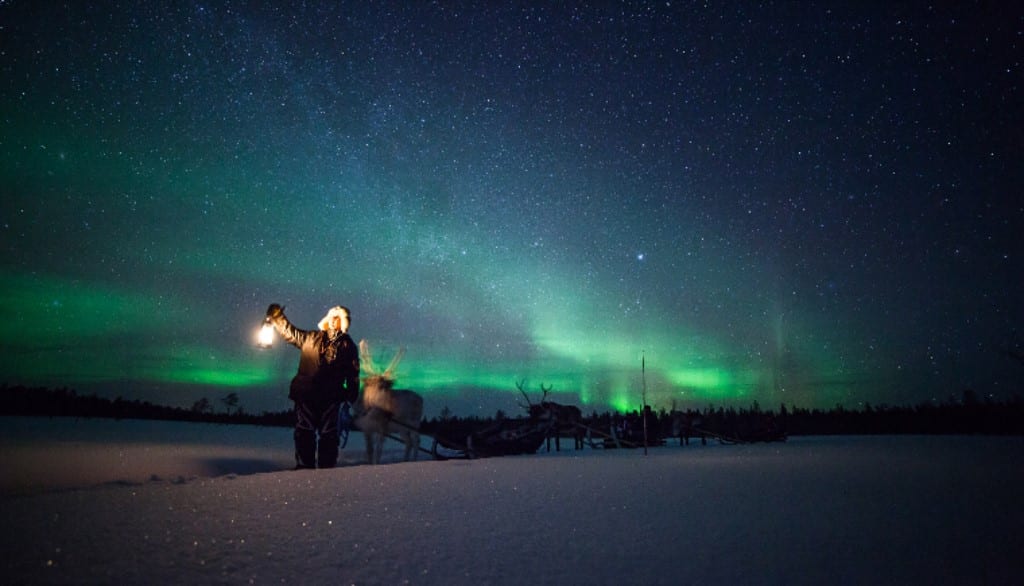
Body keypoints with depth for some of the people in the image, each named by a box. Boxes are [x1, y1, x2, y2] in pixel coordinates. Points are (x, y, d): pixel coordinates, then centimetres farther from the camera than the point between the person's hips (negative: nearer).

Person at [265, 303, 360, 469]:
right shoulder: (310, 338, 17)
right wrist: (275, 315, 20)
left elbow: (353, 373, 5)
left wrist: (351, 397, -1)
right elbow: (288, 331, 26)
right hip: (305, 393, 3)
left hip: (330, 397, -2)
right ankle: (304, 466, 9)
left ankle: (327, 468, 5)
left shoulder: (347, 345, 9)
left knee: (328, 433, -1)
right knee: (304, 432, 3)